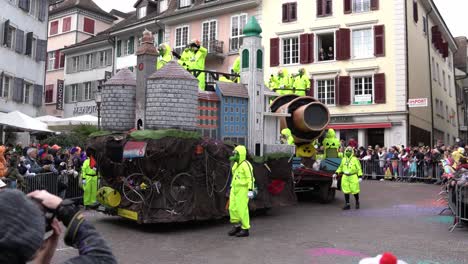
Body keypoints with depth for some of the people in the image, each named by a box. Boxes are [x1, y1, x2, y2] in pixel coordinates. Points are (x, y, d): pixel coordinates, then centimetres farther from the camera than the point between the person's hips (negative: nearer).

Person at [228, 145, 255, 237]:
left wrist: (250, 191, -25)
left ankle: (245, 230, 3)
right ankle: (237, 226, 20)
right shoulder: (236, 164, 13)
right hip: (235, 189, 9)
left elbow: (250, 178, -19)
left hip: (243, 190, -9)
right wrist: (232, 188, 22)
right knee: (232, 208, 7)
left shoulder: (246, 165, -15)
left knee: (242, 209, -6)